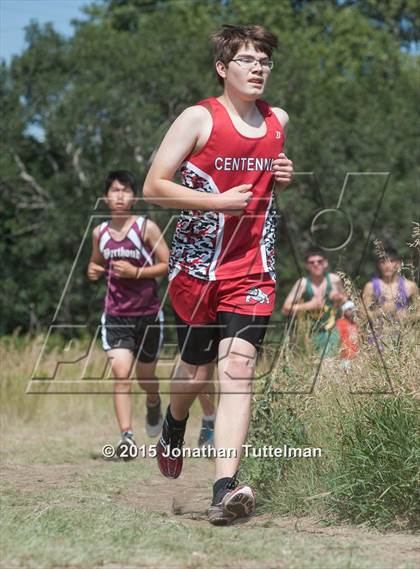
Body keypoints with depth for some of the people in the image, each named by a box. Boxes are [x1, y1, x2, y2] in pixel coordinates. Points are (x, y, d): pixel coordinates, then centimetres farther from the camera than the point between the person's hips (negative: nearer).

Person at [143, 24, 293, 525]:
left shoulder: (278, 121, 9)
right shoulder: (199, 118, -6)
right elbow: (153, 187, -8)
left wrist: (284, 179, 4)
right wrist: (217, 201, -17)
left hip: (253, 271, 2)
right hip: (197, 267, -2)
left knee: (237, 371, -13)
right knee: (194, 369, 13)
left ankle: (225, 490, -21)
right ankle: (174, 425, 49)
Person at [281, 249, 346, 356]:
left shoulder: (334, 280, -2)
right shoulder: (303, 284, -9)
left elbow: (345, 300, 17)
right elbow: (285, 310, -14)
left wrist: (339, 298, -6)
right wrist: (309, 305, -23)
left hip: (330, 332, 1)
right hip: (309, 334, -1)